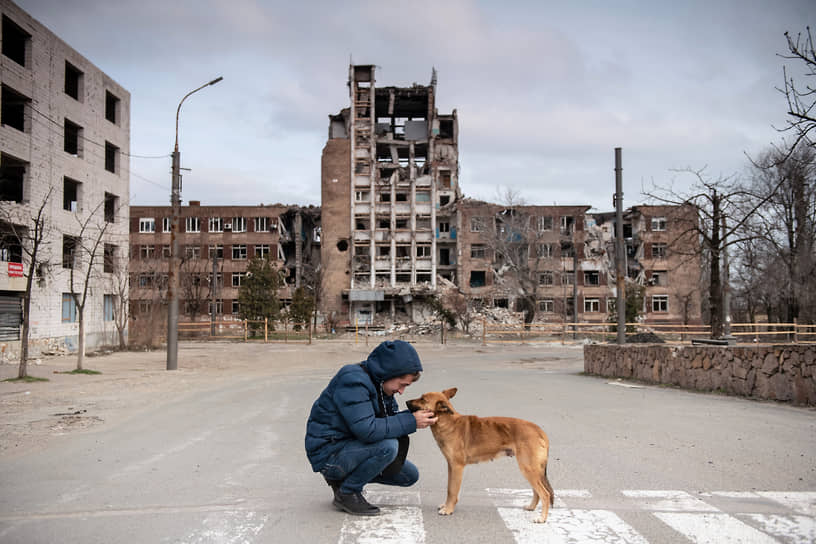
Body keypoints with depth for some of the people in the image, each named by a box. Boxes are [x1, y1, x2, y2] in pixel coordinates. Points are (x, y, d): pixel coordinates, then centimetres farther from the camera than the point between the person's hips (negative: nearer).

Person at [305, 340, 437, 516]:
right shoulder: (353, 381, -25)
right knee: (388, 446, -31)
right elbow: (367, 429, -33)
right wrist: (411, 422, -28)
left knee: (410, 476, 7)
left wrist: (416, 414, -11)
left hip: (350, 445, 9)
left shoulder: (378, 382, 4)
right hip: (328, 453, -9)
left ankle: (344, 477, 15)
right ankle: (346, 492, -9)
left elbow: (390, 418, 9)